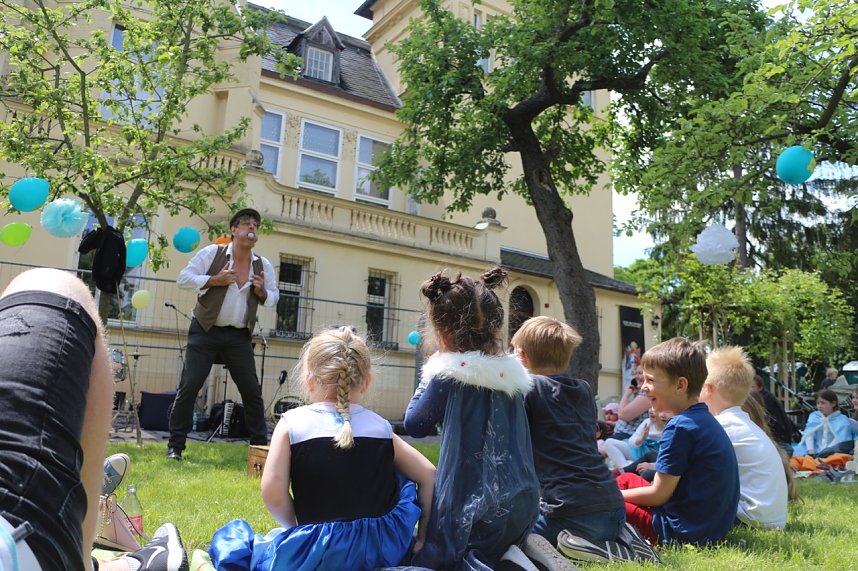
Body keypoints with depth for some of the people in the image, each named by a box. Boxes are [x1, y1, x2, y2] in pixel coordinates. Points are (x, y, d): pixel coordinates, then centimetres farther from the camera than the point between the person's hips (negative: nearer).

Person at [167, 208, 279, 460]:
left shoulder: (263, 266, 6)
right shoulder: (212, 253, -3)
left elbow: (273, 299, 14)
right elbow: (183, 278, -5)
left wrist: (262, 292, -9)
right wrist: (214, 280, -17)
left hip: (239, 337, 3)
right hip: (205, 332, -3)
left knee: (252, 390, 3)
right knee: (189, 386, -5)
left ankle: (261, 445, 15)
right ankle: (175, 445, 8)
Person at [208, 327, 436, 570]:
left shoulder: (292, 423, -2)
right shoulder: (381, 426, 6)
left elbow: (273, 494, -11)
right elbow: (429, 474, 11)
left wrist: (298, 528, 7)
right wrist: (422, 532, 19)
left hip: (321, 551, -1)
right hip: (386, 547, 2)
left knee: (230, 538, 22)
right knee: (406, 485, 29)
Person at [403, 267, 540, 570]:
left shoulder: (448, 374, -14)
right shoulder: (513, 373, 4)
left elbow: (414, 425, 1)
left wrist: (428, 376, 11)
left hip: (472, 506, -7)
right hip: (521, 502, 7)